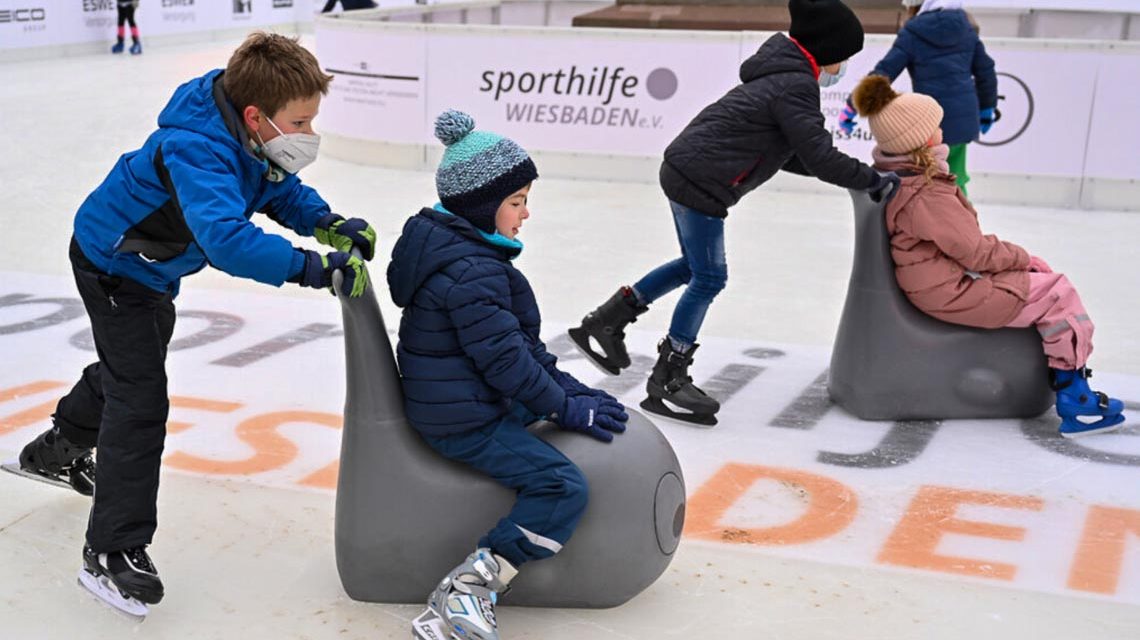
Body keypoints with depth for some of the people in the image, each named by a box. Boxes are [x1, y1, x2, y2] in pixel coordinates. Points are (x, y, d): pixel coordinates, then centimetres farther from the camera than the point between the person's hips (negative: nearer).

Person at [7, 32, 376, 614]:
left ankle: (58, 450, 57)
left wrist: (325, 223, -21)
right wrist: (310, 268, -58)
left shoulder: (254, 135, -17)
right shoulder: (197, 151, -42)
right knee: (141, 402, -11)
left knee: (135, 360, 31)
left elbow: (280, 189, -3)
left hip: (149, 266, 10)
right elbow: (227, 239, -57)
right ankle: (111, 554, -1)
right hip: (114, 266, -10)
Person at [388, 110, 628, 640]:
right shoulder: (472, 273, -23)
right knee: (563, 486, -18)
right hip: (463, 425, -11)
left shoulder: (458, 247, 10)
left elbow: (522, 341, 13)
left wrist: (569, 388, 8)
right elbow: (504, 359, -24)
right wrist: (567, 408, -14)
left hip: (459, 398, 11)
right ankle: (468, 588, -20)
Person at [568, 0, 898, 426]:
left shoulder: (785, 74, 15)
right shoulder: (796, 86, -17)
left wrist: (854, 173, 14)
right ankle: (667, 381, 7)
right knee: (709, 278, -2)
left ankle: (605, 323, 28)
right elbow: (819, 157, -21)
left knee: (694, 267, 21)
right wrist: (874, 182, -10)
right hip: (701, 181, -10)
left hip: (688, 170, 10)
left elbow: (787, 151, 20)